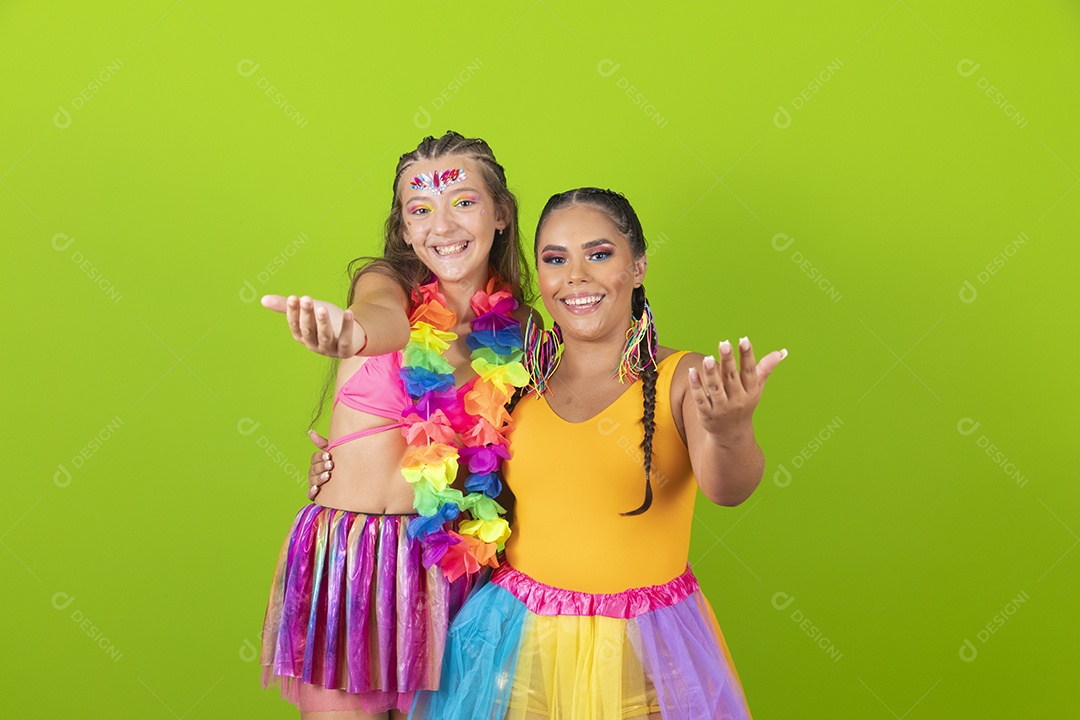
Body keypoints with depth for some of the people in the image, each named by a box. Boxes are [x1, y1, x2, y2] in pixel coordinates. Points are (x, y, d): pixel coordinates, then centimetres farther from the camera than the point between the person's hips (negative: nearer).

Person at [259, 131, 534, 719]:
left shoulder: (512, 332, 2)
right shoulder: (388, 283, -5)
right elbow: (385, 317, -30)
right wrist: (351, 332, -53)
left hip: (444, 562, 2)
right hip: (343, 551, -2)